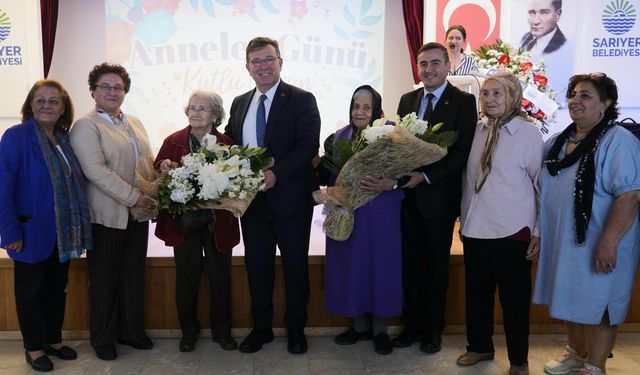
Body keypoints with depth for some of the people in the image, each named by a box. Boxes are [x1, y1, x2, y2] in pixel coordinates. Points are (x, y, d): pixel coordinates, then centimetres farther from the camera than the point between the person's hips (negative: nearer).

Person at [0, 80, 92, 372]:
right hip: (32, 231, -6)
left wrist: (76, 224, 4)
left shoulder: (65, 138, 5)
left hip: (62, 232, 6)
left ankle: (54, 340, 33)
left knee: (57, 287, 17)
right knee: (30, 290, 11)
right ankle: (34, 347, 26)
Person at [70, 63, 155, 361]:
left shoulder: (134, 123, 14)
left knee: (134, 274, 14)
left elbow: (148, 161, 16)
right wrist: (133, 197, -20)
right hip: (107, 215, -6)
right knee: (105, 278, 7)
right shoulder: (86, 126, -7)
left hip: (138, 213, 6)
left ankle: (131, 330, 30)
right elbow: (96, 171, -18)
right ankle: (102, 338, 25)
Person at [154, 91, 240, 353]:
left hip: (218, 221, 0)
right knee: (186, 276, 11)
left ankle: (222, 330, 28)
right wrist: (164, 166, -21)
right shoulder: (173, 141, 0)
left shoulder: (227, 143, -2)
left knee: (220, 275, 10)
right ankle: (188, 331, 29)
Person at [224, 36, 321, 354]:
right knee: (257, 264, 13)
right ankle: (260, 328, 29)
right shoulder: (239, 103, 12)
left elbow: (309, 145, -15)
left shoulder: (301, 100, -5)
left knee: (295, 265, 9)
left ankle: (296, 329, 26)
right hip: (251, 198, 5)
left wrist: (275, 173, -25)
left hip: (290, 197, -4)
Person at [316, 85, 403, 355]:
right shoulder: (339, 137, 7)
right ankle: (360, 325, 30)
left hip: (381, 214, -3)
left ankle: (380, 329, 25)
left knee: (380, 266, 5)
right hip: (346, 214, 4)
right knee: (351, 267, 9)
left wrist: (389, 184, -27)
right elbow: (329, 177, 9)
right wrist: (318, 163, -9)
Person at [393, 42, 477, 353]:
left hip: (440, 196, -4)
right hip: (410, 195, 4)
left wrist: (426, 176, -19)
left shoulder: (463, 102, -4)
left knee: (436, 264, 10)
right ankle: (412, 324, 25)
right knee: (411, 262, 10)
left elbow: (462, 152, -11)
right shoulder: (407, 100, 11)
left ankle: (433, 328, 26)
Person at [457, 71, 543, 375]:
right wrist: (464, 218, 13)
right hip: (475, 229, 4)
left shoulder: (529, 134, -5)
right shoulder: (477, 130, 6)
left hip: (513, 232, -4)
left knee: (514, 299, 8)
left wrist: (538, 231, -4)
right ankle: (479, 346, 34)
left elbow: (542, 184, -3)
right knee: (476, 293, 15)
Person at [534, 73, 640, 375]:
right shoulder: (557, 142, 7)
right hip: (562, 242, 7)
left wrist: (608, 243, -27)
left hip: (596, 246, -7)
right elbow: (542, 188, 17)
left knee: (597, 306, 6)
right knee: (572, 301, 19)